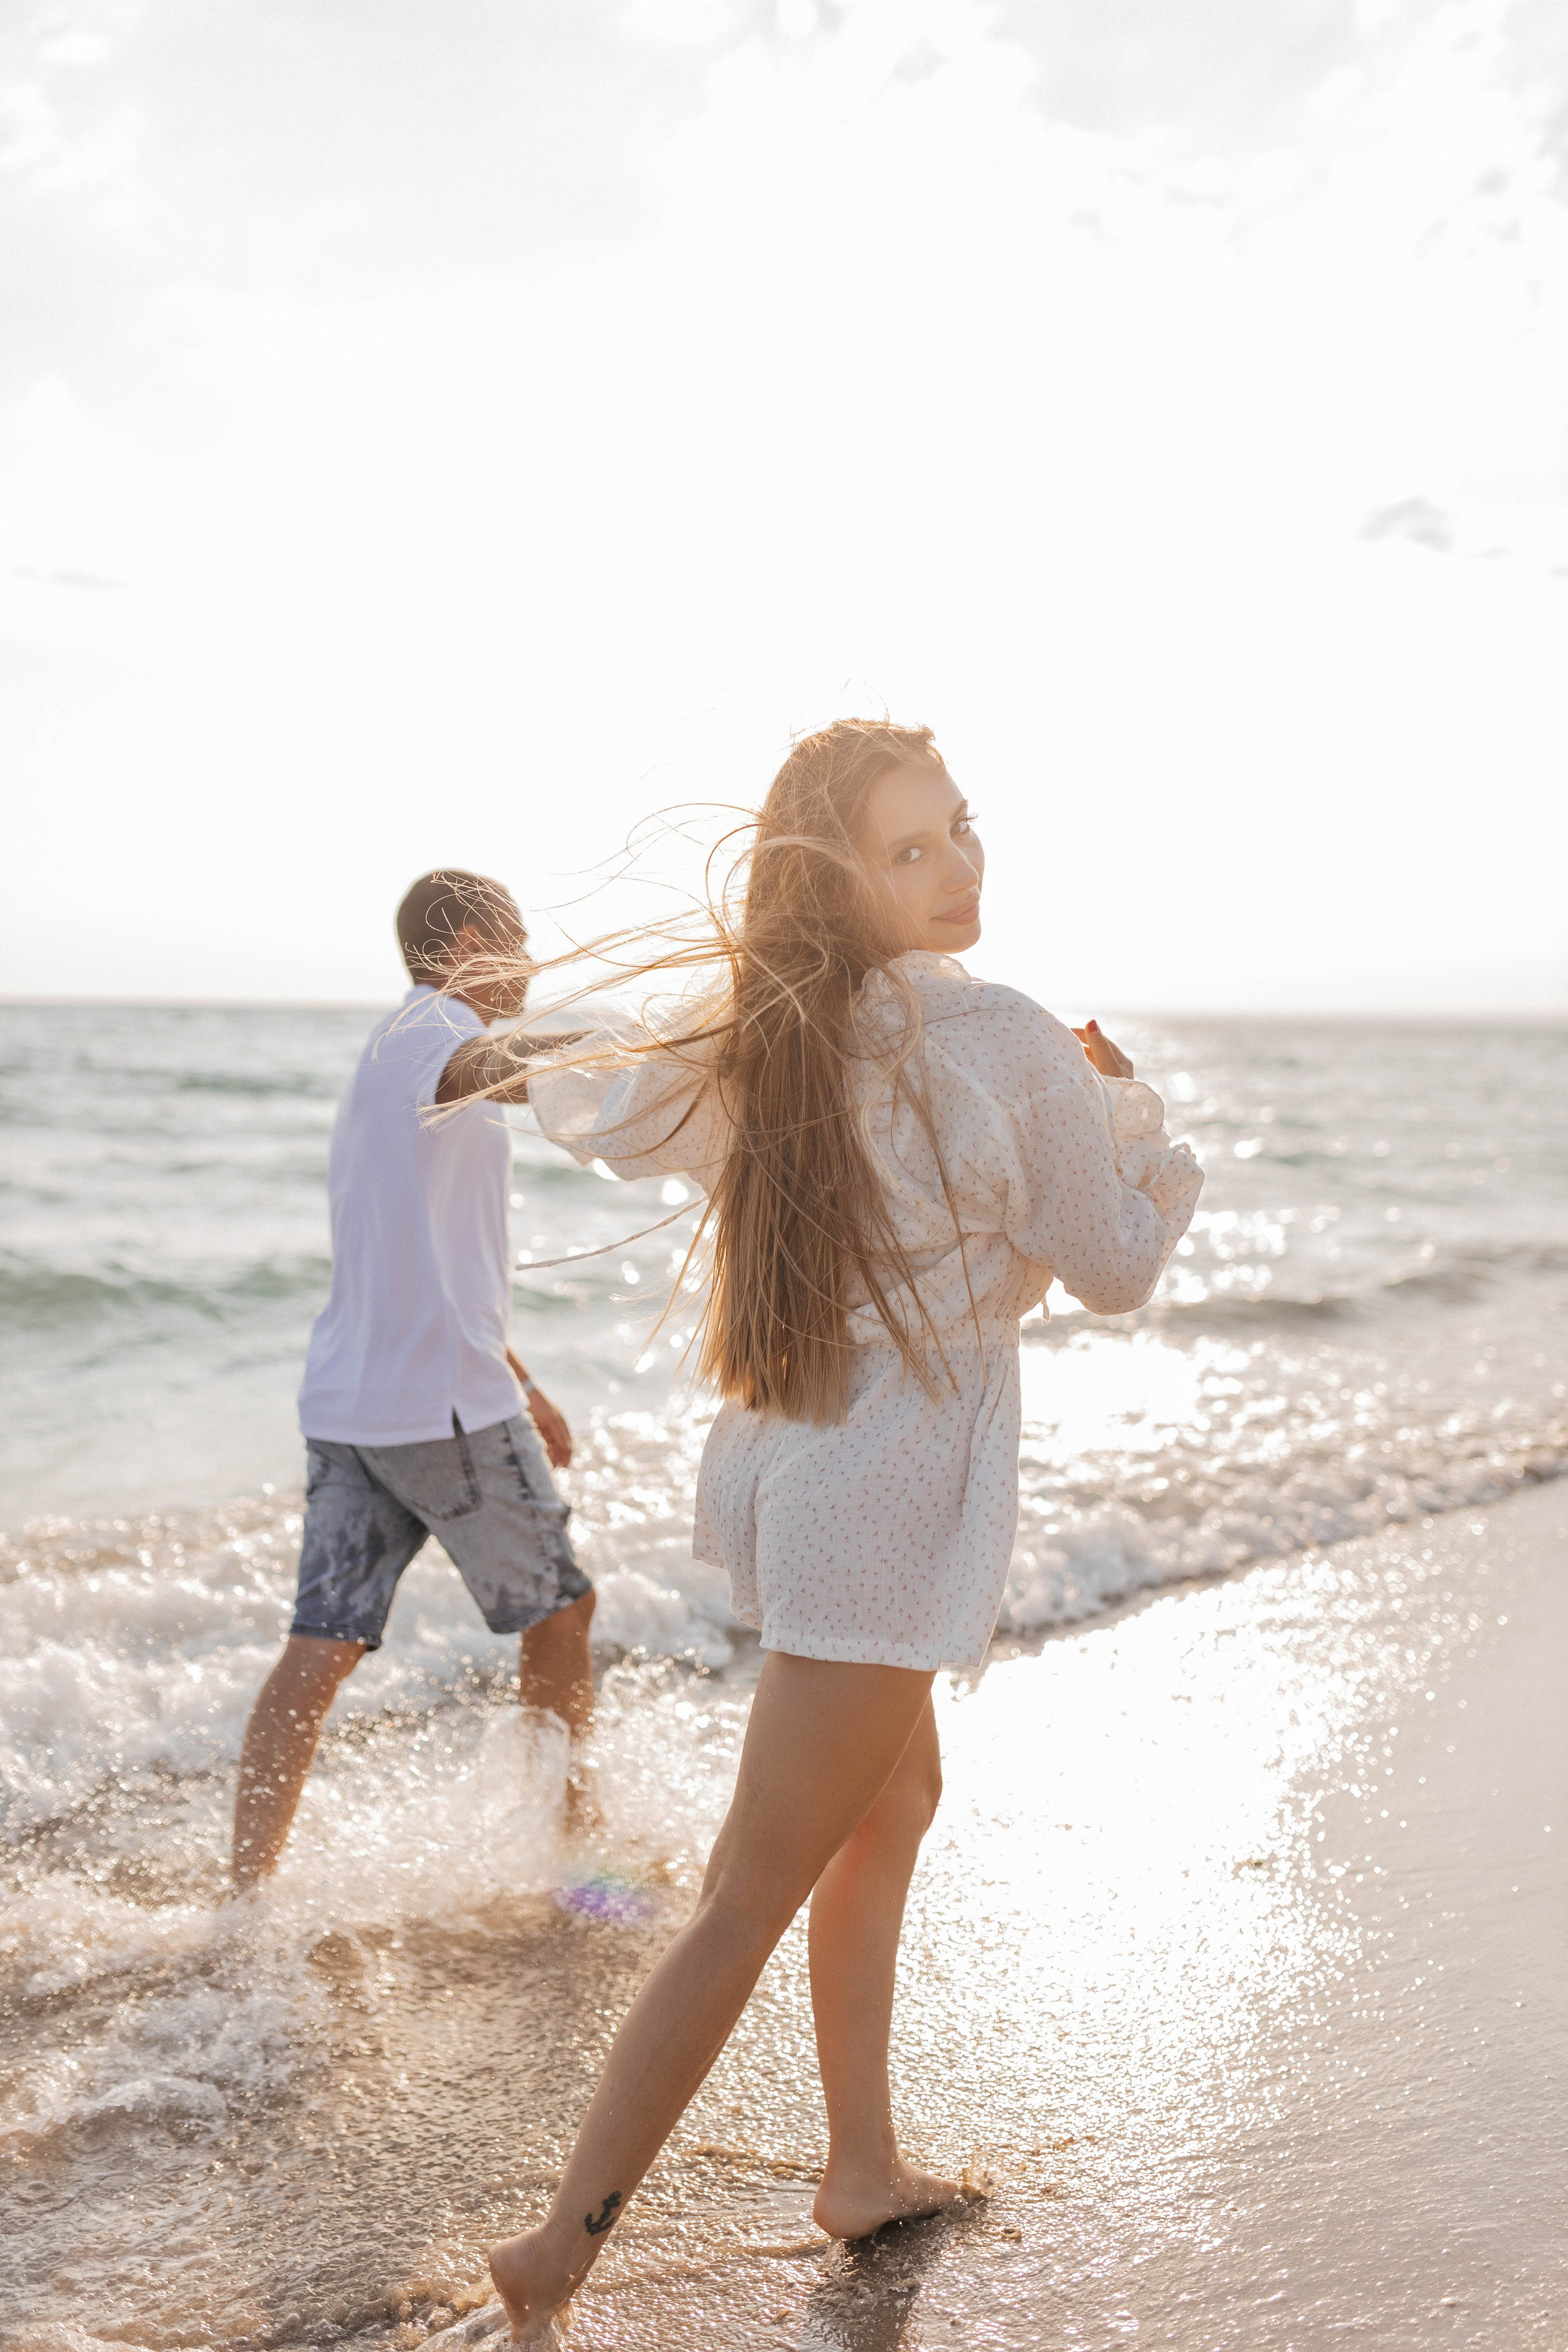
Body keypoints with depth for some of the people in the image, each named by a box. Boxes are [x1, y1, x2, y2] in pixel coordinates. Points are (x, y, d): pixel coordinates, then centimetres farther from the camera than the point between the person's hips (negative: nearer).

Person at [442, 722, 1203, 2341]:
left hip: (788, 1467, 8)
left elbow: (606, 1113, 17)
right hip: (888, 1499, -8)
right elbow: (1116, 1269, -5)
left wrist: (525, 1071, 40)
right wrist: (1124, 1104, 12)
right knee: (755, 1896, 0)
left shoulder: (763, 1031, 1)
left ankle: (863, 2165, 38)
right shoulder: (1011, 1046, -17)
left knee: (895, 1808, 26)